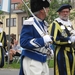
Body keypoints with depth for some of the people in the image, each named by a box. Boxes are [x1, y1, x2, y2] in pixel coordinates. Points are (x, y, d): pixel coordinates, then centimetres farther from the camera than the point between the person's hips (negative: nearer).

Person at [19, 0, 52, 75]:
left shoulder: (43, 23, 14)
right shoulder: (29, 23, -15)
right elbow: (24, 42, -22)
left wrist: (48, 50, 8)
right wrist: (43, 40, -25)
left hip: (43, 60, 9)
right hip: (32, 61, -9)